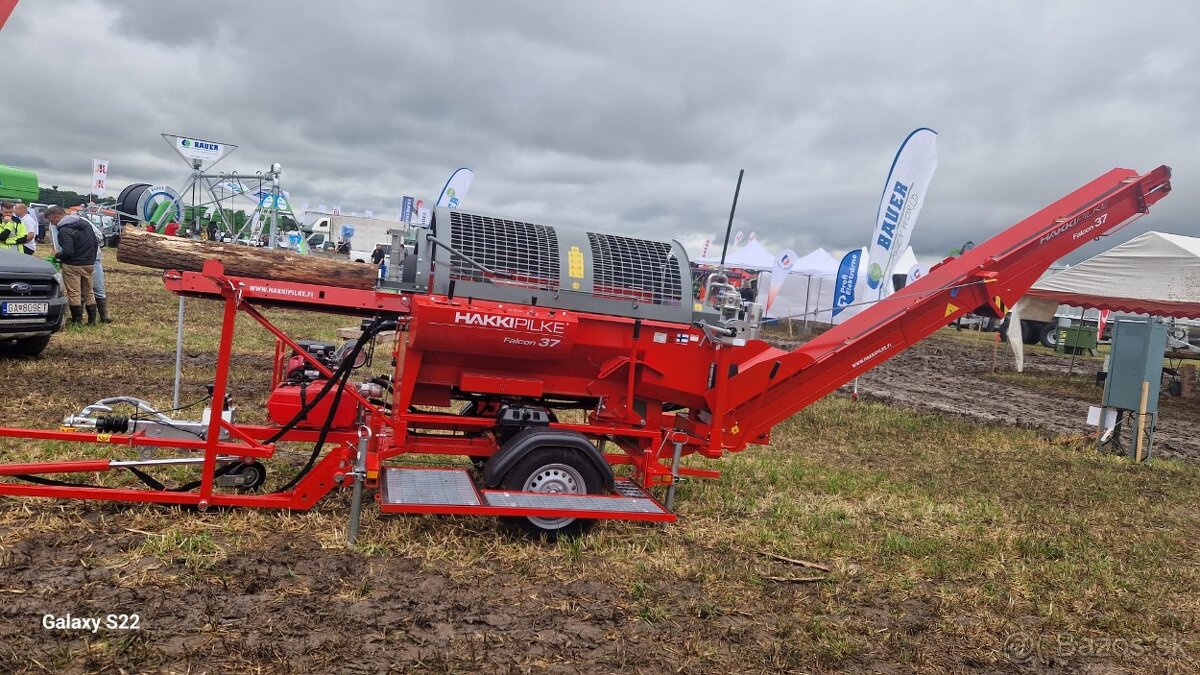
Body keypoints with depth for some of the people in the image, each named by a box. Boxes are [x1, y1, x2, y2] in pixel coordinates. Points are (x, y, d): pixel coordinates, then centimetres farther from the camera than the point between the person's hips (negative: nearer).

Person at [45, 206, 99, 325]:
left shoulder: (64, 231, -18)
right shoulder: (85, 224, 8)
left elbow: (68, 251, -25)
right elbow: (95, 242, 14)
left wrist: (57, 254, -5)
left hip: (73, 266, -8)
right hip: (89, 265, 8)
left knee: (74, 293, 1)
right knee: (88, 292, 15)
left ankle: (77, 320, 3)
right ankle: (92, 319, 16)